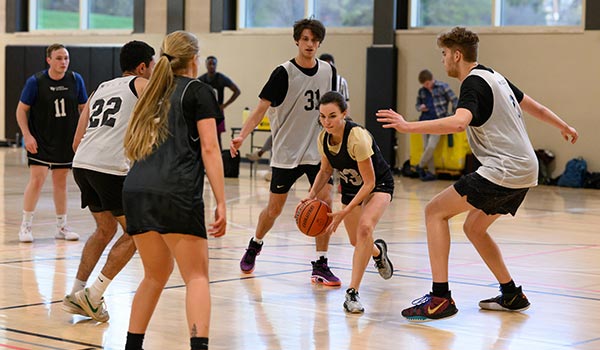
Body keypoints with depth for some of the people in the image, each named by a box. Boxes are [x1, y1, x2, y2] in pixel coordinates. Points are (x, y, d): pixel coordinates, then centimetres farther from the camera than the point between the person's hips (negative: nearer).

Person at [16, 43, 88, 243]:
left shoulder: (75, 80, -2)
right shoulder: (35, 82, -10)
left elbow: (83, 108, 8)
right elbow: (21, 110, -3)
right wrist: (27, 136, -12)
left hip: (66, 141, 3)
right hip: (40, 141, -3)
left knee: (61, 181, 11)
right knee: (37, 180, -12)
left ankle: (61, 227, 21)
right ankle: (26, 226, 0)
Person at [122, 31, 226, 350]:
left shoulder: (154, 93, 24)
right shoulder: (198, 91, 7)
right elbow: (209, 148, -2)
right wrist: (221, 203, -4)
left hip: (135, 190, 6)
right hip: (176, 193, -6)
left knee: (156, 274, 19)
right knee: (197, 276, -2)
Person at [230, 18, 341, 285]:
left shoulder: (328, 71, 2)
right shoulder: (284, 73, -12)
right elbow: (262, 107, -16)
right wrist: (242, 136, -28)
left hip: (317, 150, 3)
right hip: (286, 151, -3)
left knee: (325, 201, -9)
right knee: (275, 208, 7)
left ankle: (320, 265, 0)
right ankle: (254, 246, 36)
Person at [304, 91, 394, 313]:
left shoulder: (357, 137, -34)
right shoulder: (323, 138, -15)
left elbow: (369, 182, -29)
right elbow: (326, 170, 5)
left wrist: (344, 212, -33)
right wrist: (312, 194, -13)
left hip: (379, 185, -6)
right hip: (350, 187, 6)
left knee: (365, 227, -31)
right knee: (356, 242, 13)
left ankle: (352, 292, -26)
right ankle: (378, 251, 52)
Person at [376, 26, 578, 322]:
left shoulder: (474, 84, -11)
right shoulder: (494, 77, 17)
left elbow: (458, 122, -31)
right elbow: (531, 105, 29)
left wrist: (408, 126, -31)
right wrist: (564, 127, 46)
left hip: (504, 171, -10)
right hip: (525, 171, 10)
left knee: (435, 211, -7)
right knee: (473, 228, 23)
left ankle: (441, 298, -12)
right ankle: (511, 295, 26)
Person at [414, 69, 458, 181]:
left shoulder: (443, 87, -4)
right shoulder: (422, 91, 10)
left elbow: (455, 100, 0)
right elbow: (417, 104, 23)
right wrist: (420, 108, -1)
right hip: (425, 120, 5)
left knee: (431, 146, -15)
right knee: (426, 147, 1)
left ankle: (420, 166, 6)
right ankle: (431, 172, 9)